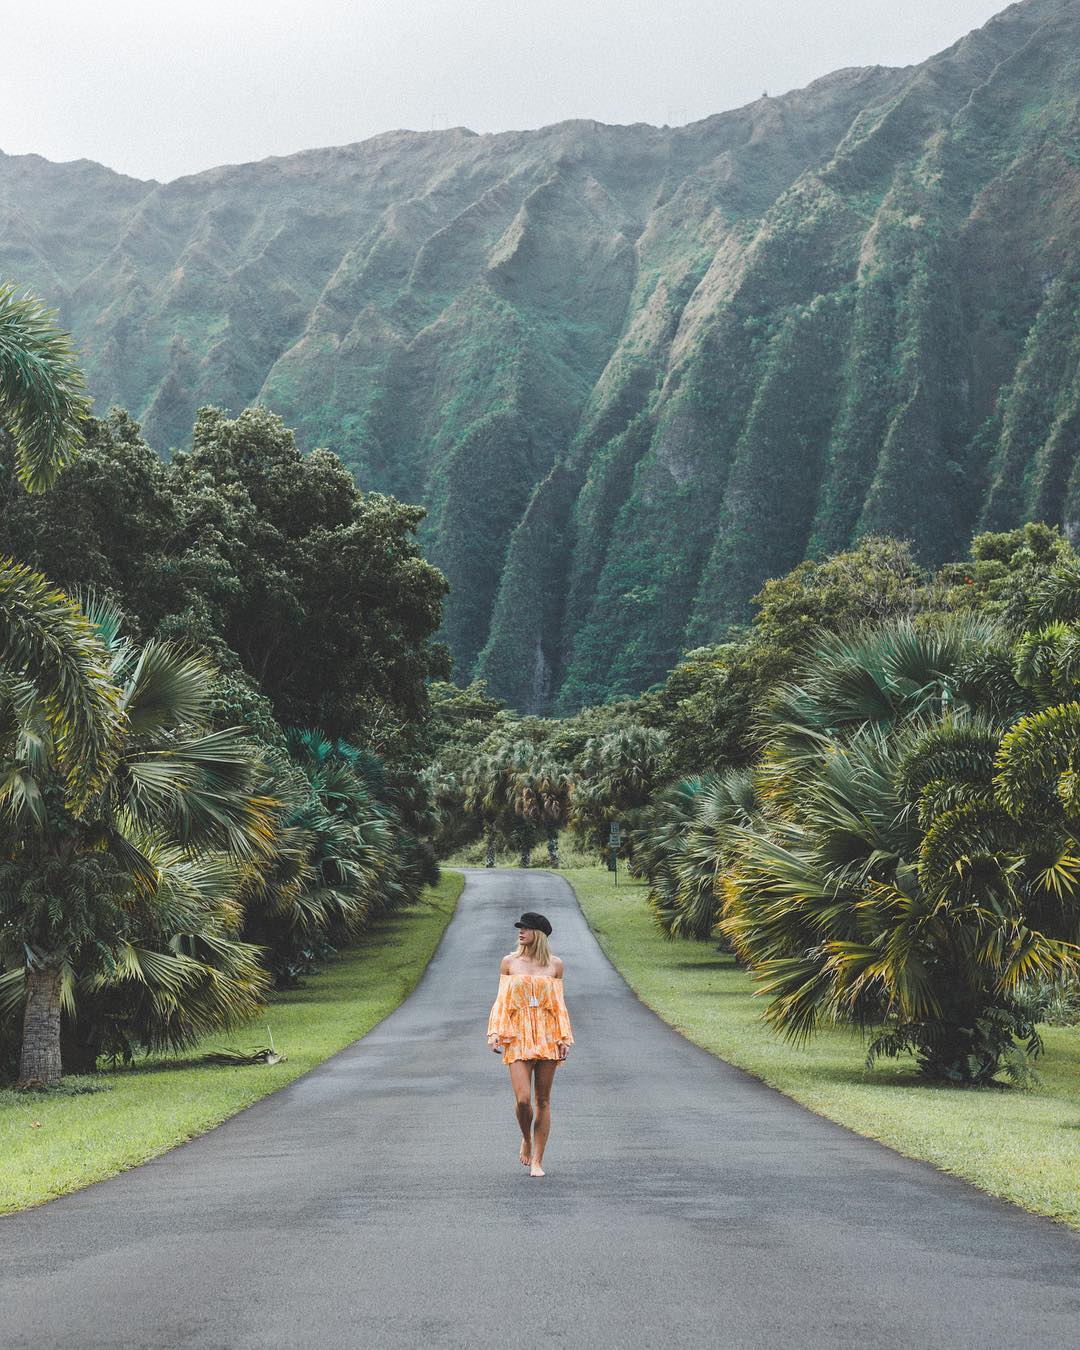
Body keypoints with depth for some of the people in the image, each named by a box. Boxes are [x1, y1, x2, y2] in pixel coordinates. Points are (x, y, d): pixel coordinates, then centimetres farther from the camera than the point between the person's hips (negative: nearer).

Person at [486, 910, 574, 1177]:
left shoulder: (554, 965, 5)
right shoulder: (509, 962, 4)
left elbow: (559, 1005, 8)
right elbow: (501, 1001, 6)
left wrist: (565, 1038, 2)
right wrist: (495, 1032, -5)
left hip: (547, 1036, 1)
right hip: (518, 1036, -1)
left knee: (543, 1100, 2)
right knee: (522, 1099, -14)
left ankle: (537, 1161, 10)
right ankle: (526, 1139, 16)